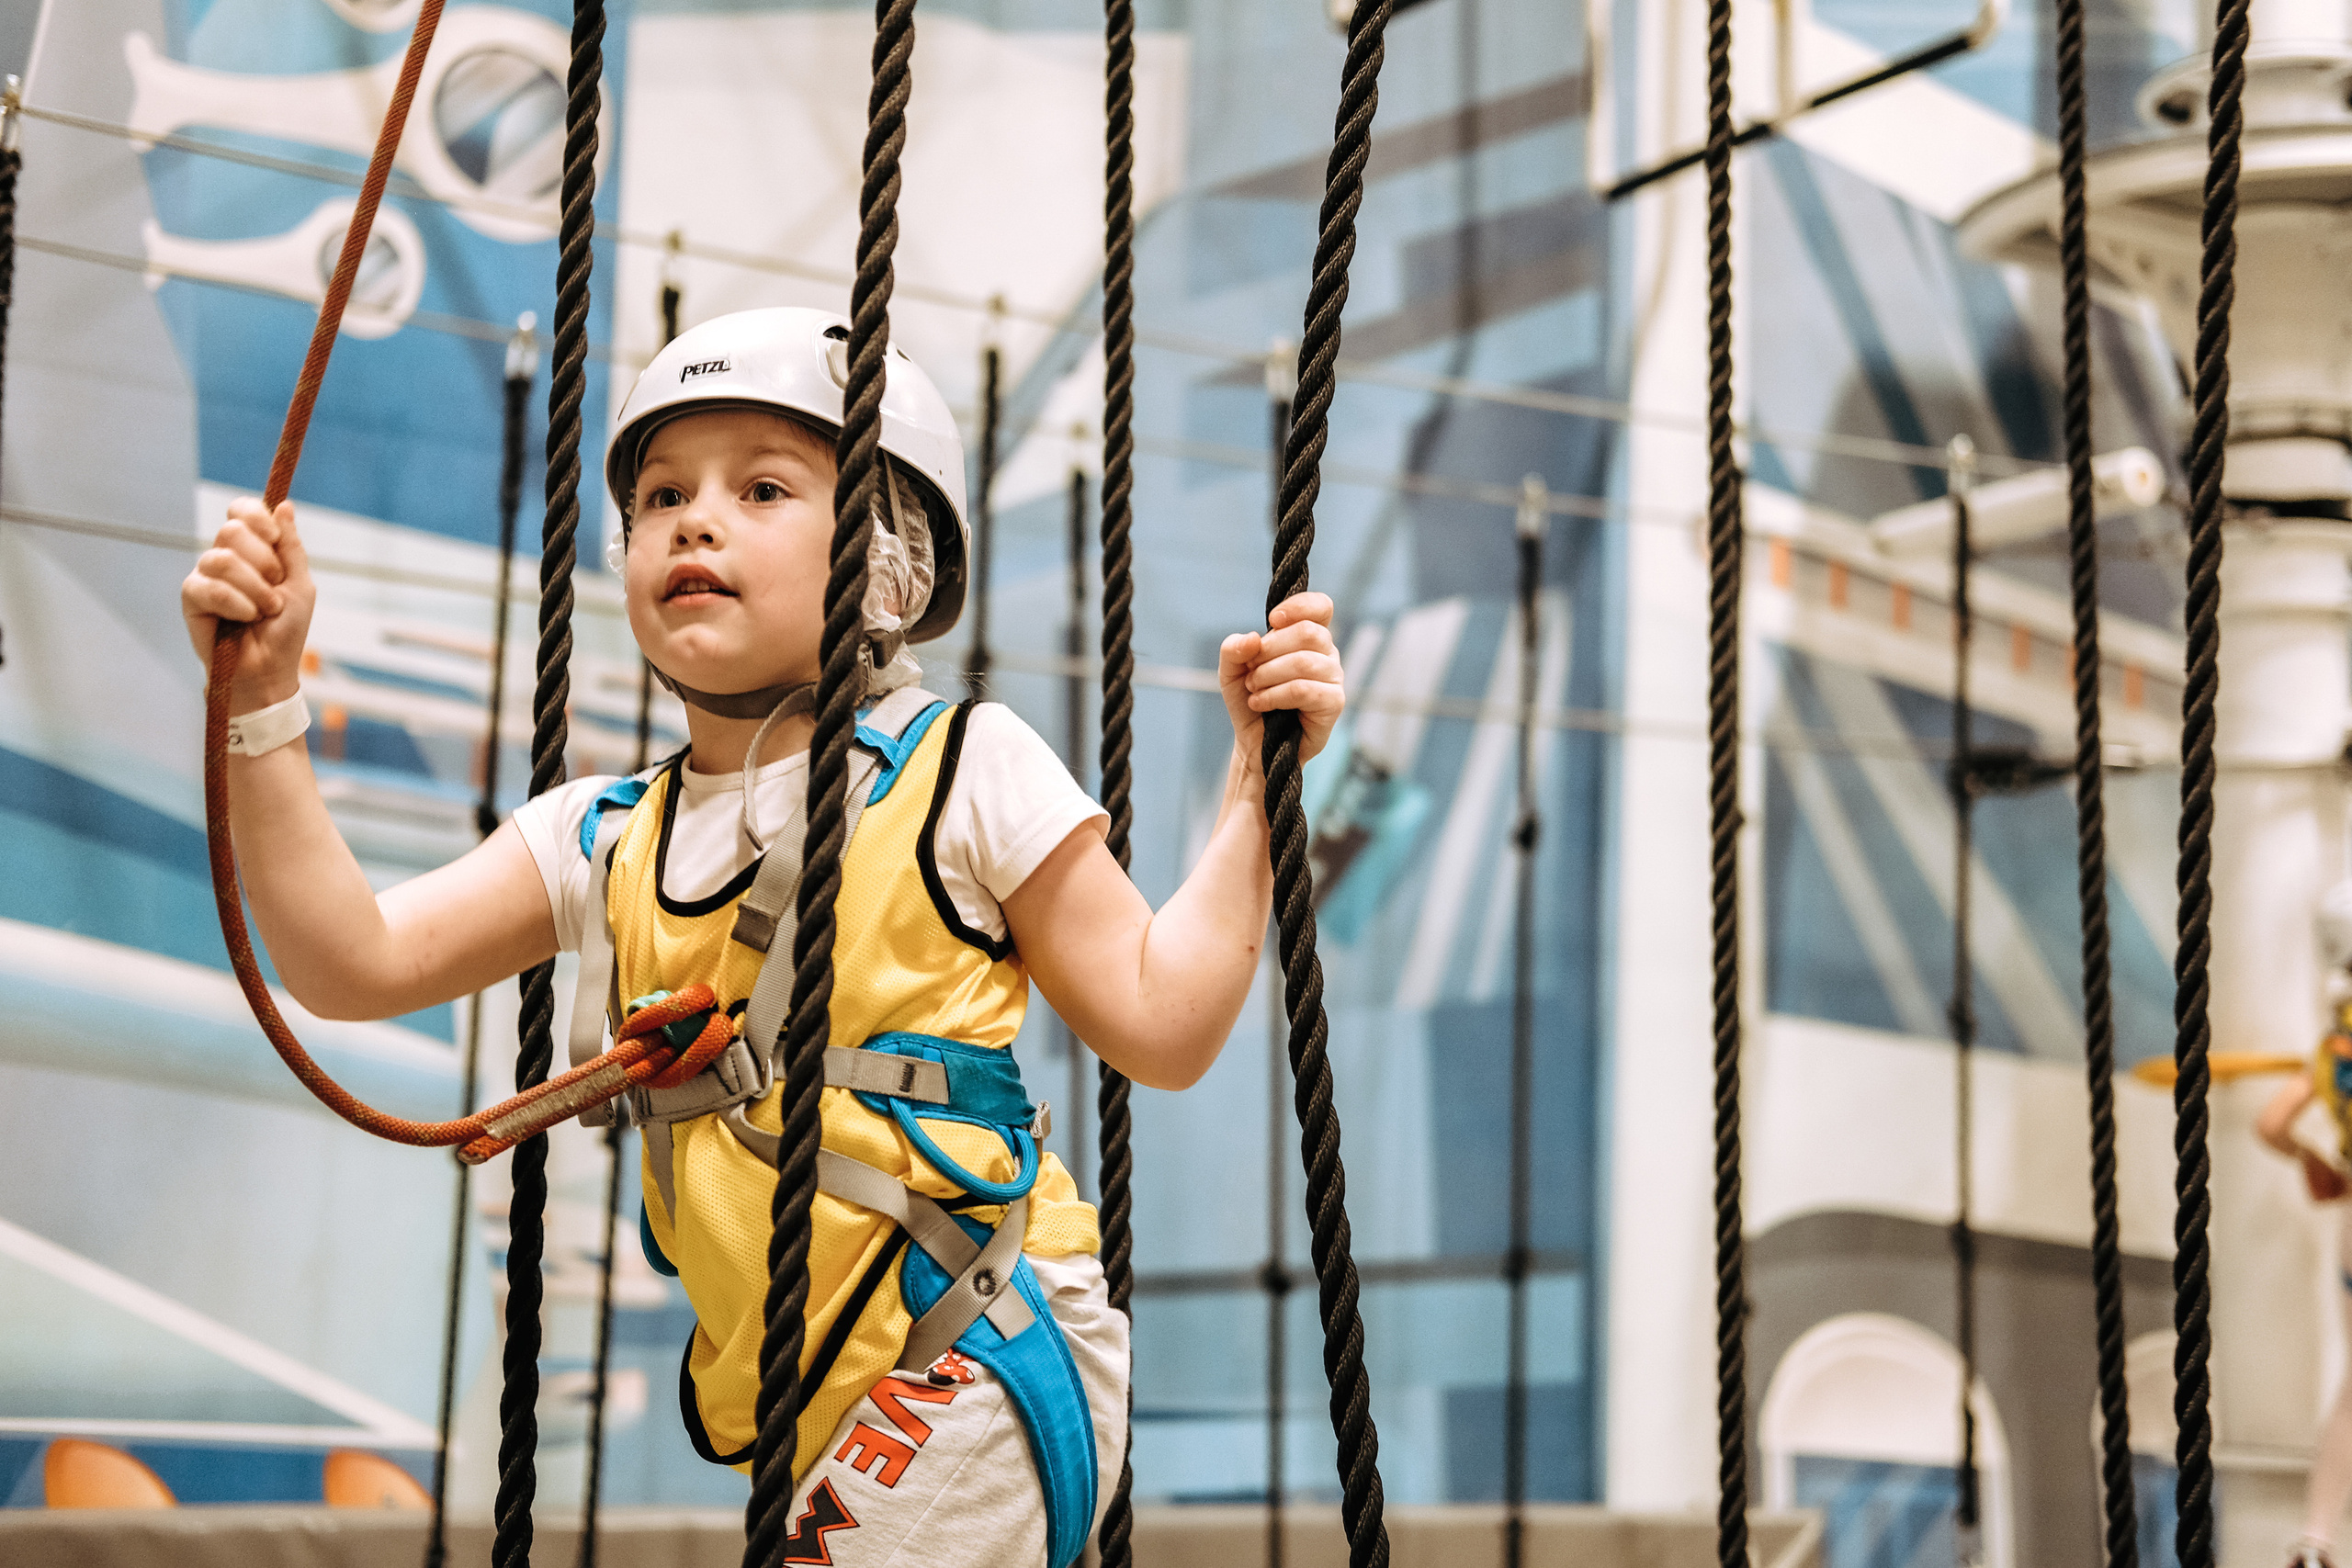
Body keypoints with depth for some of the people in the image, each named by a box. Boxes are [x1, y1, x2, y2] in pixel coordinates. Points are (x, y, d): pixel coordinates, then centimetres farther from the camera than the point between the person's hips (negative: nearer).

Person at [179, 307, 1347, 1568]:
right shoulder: (605, 843, 8)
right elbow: (355, 963, 1)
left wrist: (1257, 781, -9)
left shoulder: (960, 770, -5)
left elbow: (1157, 1023, -4)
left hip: (979, 1369, -6)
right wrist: (264, 697, -6)